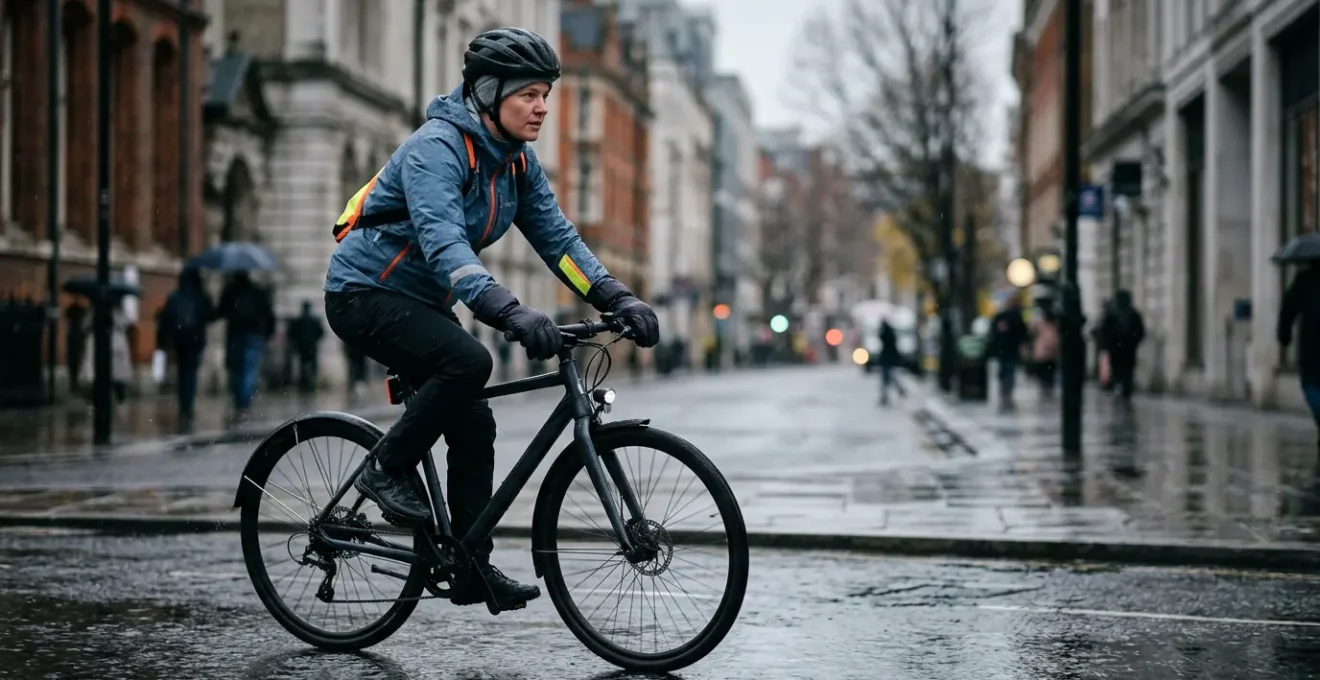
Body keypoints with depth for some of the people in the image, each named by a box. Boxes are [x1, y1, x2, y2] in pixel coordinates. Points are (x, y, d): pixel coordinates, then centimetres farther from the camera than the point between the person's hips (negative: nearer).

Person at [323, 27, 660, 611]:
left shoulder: (517, 162, 2)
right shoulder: (436, 148, -25)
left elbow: (556, 237, 0)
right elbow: (443, 244, -38)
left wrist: (618, 300, -14)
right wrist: (510, 312, -51)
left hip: (422, 300, 9)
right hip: (366, 293, -9)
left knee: (474, 426, 0)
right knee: (468, 361, -31)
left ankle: (472, 568, 8)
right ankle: (388, 470, -13)